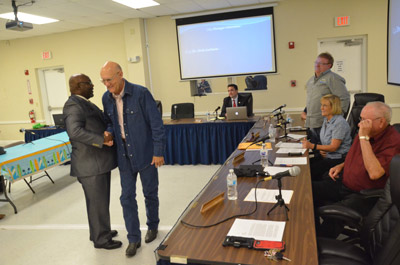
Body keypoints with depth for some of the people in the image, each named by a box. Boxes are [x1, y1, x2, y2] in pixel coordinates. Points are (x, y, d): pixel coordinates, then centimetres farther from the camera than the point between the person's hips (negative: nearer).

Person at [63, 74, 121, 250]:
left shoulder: (83, 103, 15)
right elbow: (75, 132, -31)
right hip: (90, 165, -10)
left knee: (100, 200, 21)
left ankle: (101, 231, 37)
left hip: (99, 162, 10)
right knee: (97, 202, 3)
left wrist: (108, 134, 5)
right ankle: (101, 239, 20)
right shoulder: (73, 105, -17)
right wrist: (102, 140, -29)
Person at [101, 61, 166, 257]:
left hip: (145, 153, -4)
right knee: (127, 197, 7)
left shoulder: (140, 93, -16)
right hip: (124, 156, 4)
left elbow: (156, 123, -13)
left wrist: (159, 152, -14)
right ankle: (133, 239, 20)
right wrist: (109, 134, -8)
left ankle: (152, 226, 37)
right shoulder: (106, 98, 1)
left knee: (150, 193, 12)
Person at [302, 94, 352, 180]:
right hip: (327, 155, 9)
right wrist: (321, 150, -1)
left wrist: (312, 146, -25)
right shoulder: (326, 119, 10)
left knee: (311, 170, -21)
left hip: (338, 158, -9)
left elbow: (334, 147, -20)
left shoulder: (340, 123, -18)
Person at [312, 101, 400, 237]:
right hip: (343, 184, 8)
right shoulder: (365, 132, 5)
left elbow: (374, 173, -33)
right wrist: (341, 165, 6)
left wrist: (364, 137, -29)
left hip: (363, 195, -8)